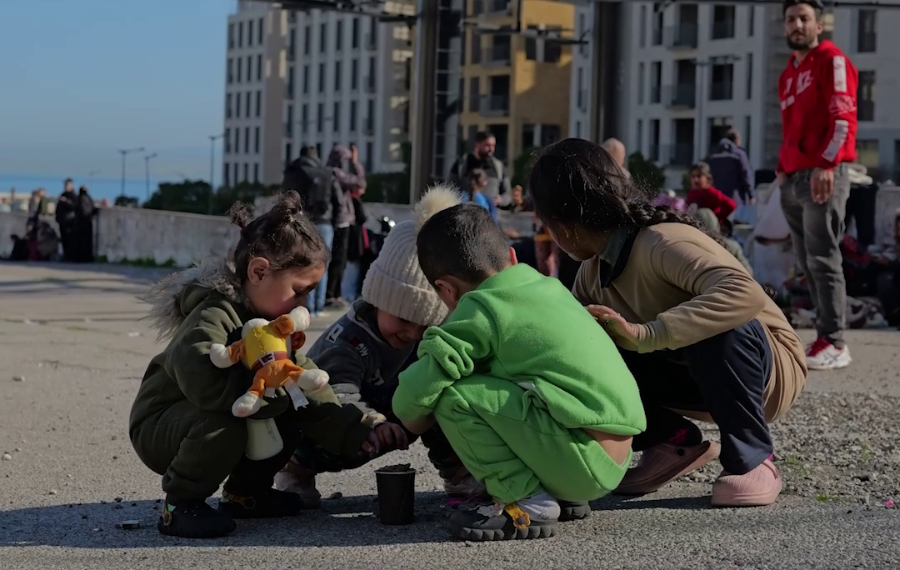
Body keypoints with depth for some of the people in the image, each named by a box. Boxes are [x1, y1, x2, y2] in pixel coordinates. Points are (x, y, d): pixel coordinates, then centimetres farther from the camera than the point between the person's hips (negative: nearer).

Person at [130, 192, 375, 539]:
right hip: (158, 427, -9)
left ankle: (245, 493, 16)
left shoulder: (271, 320, 2)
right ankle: (179, 505, -14)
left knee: (292, 412, -1)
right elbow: (200, 379, -45)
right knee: (225, 425, -36)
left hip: (205, 422, 9)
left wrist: (354, 432, -11)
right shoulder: (215, 315, -27)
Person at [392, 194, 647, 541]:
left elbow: (418, 390, -13)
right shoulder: (547, 285, 16)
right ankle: (565, 497, 17)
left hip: (585, 458, -9)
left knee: (452, 395, -10)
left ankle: (526, 503, -6)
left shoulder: (481, 309, -7)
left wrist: (414, 423, 7)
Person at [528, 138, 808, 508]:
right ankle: (675, 441, 5)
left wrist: (644, 334, -49)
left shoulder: (663, 242, -29)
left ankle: (751, 460, -18)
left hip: (767, 366, -6)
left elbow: (745, 294, -45)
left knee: (718, 326, -40)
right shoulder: (594, 269, -3)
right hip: (693, 376, 6)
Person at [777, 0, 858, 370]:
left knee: (822, 259, -11)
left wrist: (827, 165, -23)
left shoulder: (832, 61, -3)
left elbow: (843, 119, -13)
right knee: (807, 264, 6)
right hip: (794, 178, 8)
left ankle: (833, 344, -9)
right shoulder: (788, 73, 22)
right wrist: (783, 168, 16)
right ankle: (826, 335, 10)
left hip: (822, 175, -8)